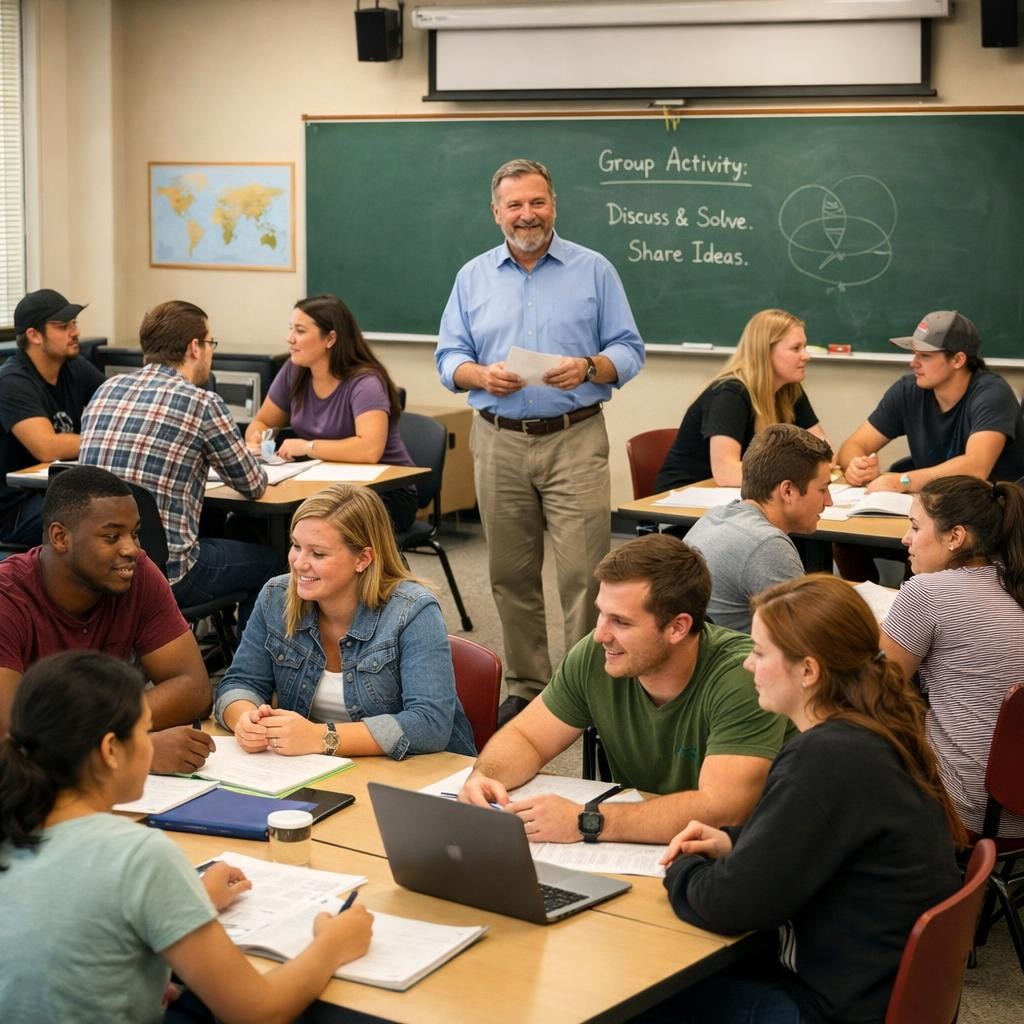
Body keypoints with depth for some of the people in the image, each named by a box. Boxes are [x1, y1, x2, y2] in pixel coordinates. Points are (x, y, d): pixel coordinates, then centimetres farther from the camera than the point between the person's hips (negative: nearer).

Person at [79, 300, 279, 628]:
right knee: (268, 559, 19)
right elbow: (254, 486, 2)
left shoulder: (105, 391, 8)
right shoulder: (202, 403, -9)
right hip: (164, 571, -6)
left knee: (218, 536, 33)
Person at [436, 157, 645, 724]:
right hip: (498, 443, 3)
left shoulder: (594, 270, 4)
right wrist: (481, 375, -12)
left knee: (583, 571, -8)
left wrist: (590, 368, -18)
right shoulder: (473, 277, 11)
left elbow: (629, 350, 2)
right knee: (511, 576, 8)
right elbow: (449, 358, 9)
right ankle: (526, 686, 20)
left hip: (575, 440, -3)